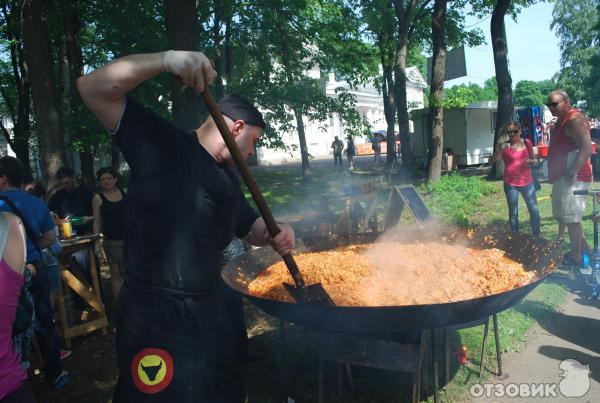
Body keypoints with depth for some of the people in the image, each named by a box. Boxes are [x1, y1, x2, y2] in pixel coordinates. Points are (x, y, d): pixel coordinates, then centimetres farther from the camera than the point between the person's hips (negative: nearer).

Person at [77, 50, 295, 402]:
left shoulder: (230, 179, 15)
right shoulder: (160, 141, -7)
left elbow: (250, 227, 24)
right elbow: (94, 89, -15)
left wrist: (274, 235, -1)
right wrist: (166, 59, -28)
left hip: (207, 309, 9)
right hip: (151, 315, -8)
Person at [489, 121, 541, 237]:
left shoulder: (526, 143, 3)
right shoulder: (505, 146, -4)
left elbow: (534, 159, 15)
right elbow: (491, 161, -8)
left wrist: (530, 161, -8)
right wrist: (498, 152, -27)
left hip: (527, 182, 2)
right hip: (511, 184, -2)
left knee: (534, 211, 1)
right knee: (513, 213, 6)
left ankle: (536, 237, 16)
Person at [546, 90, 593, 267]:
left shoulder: (574, 119, -14)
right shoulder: (561, 121, 17)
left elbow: (586, 148, -24)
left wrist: (572, 173, -28)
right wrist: (554, 175, 20)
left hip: (572, 178, -11)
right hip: (561, 177, 11)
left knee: (571, 216, -3)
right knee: (562, 215, 17)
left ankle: (576, 257, 8)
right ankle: (585, 247, 29)